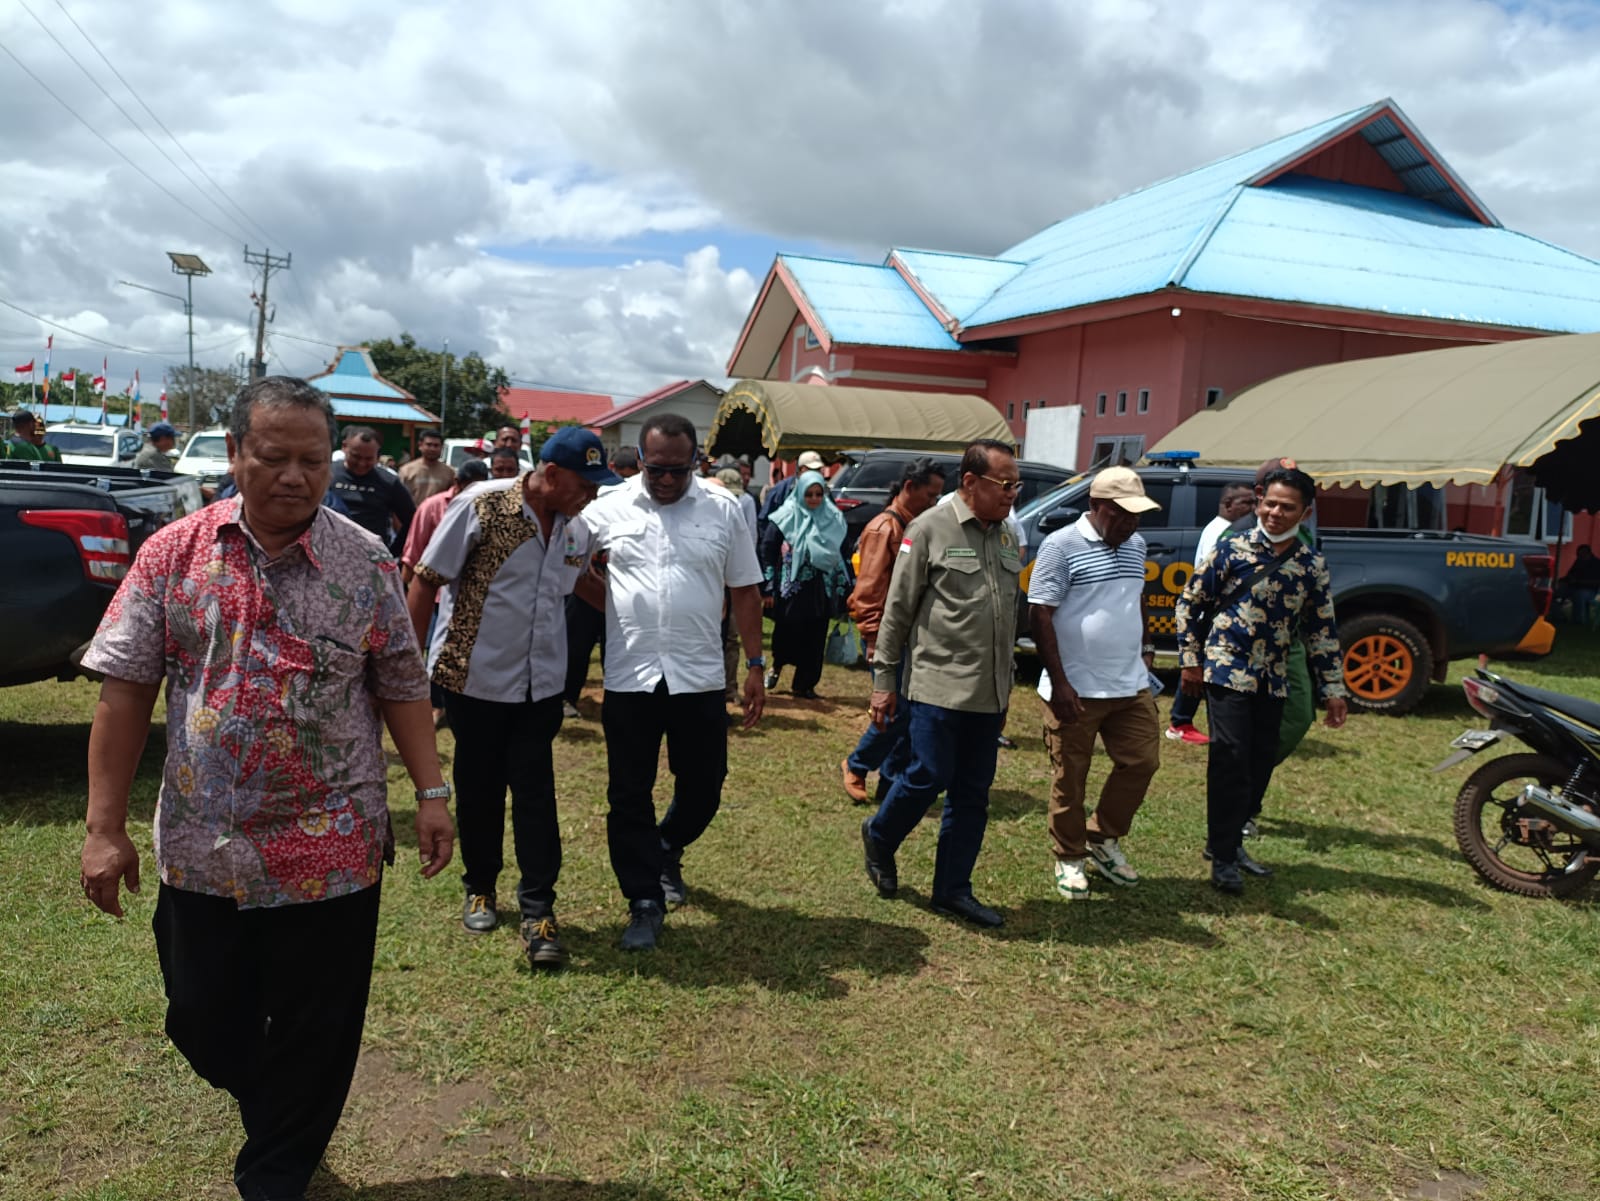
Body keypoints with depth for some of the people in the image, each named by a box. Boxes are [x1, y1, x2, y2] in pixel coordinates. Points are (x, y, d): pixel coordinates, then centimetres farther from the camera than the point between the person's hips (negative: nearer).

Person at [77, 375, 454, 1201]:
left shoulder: (366, 562, -5)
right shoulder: (173, 553, -3)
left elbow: (402, 689, 0)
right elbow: (125, 690, -2)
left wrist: (431, 793, -7)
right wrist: (104, 826, -4)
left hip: (334, 847, -1)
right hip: (202, 846, 2)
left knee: (315, 1036, 10)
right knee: (202, 1023, 17)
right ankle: (275, 1117, 49)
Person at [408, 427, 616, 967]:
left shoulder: (577, 528, 3)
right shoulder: (482, 507, -14)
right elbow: (426, 581, -10)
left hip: (541, 684, 3)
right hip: (475, 677, -3)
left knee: (535, 792, 1)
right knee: (479, 789, 11)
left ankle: (538, 910, 8)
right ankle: (480, 890, 31)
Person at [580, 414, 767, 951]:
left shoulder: (722, 509, 1)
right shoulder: (607, 508, -1)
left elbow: (745, 591, 5)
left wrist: (755, 665, 3)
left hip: (698, 679, 1)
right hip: (628, 679, 0)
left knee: (703, 788, 12)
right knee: (629, 797, 6)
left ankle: (666, 852, 42)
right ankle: (645, 903, 21)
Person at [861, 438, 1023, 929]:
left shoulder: (1007, 535, 11)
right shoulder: (930, 529, -8)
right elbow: (898, 608, -7)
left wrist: (1006, 681, 18)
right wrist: (884, 679, -7)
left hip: (990, 693, 6)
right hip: (938, 685, -6)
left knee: (973, 792, 9)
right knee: (927, 777, -4)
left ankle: (953, 890, 21)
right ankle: (879, 837, 26)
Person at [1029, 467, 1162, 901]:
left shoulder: (1135, 546, 11)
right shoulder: (1062, 546, -11)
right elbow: (1040, 615, -14)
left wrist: (1145, 647, 16)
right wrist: (1060, 684, -18)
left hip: (1131, 686, 6)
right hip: (1076, 689, -6)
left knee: (1142, 762, 9)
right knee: (1069, 781, 5)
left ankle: (1103, 838, 29)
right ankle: (1069, 859, 23)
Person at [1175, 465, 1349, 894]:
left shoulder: (1312, 566, 5)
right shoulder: (1232, 550, -6)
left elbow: (1321, 630, 11)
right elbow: (1189, 602, -1)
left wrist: (1333, 688, 10)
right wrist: (1190, 660, -4)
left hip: (1273, 681, 5)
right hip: (1227, 671, -5)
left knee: (1261, 763, 10)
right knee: (1230, 759, -9)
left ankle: (1229, 840, 27)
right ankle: (1223, 857, 0)